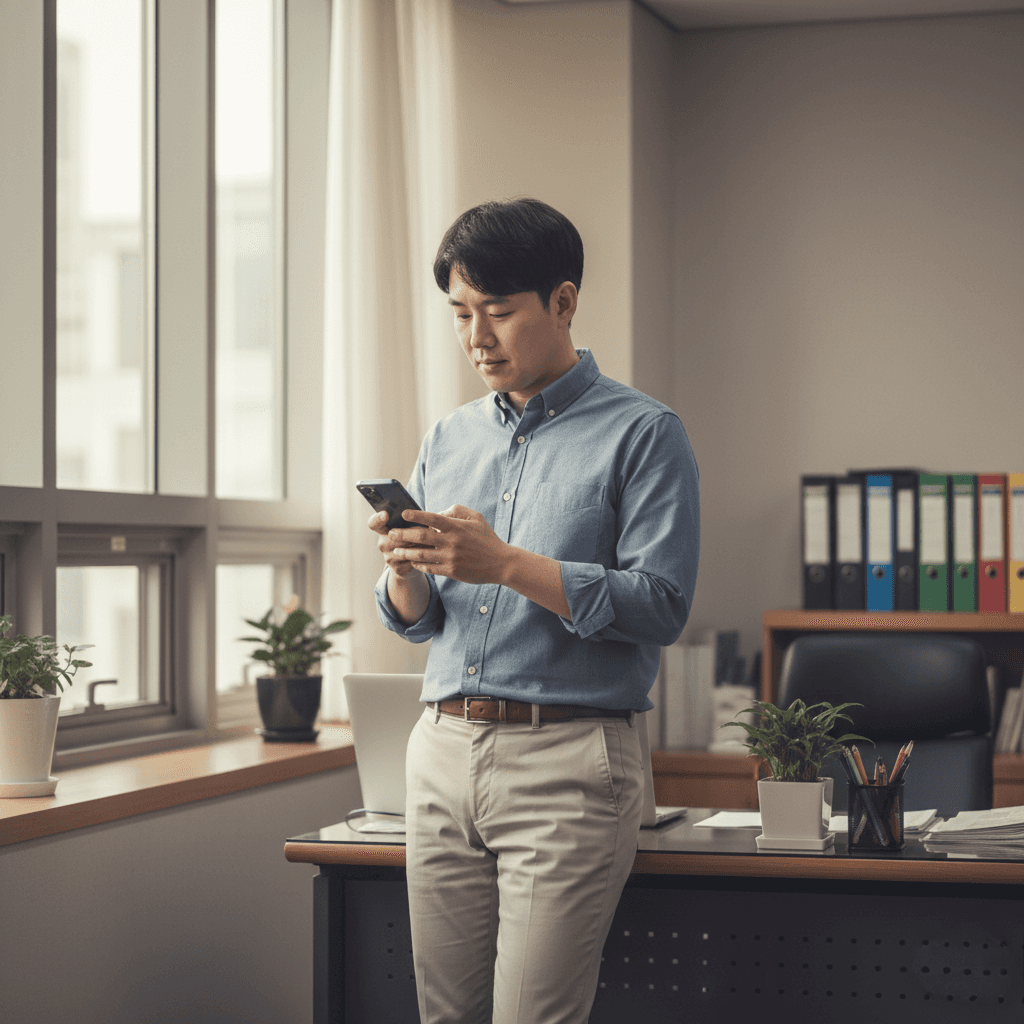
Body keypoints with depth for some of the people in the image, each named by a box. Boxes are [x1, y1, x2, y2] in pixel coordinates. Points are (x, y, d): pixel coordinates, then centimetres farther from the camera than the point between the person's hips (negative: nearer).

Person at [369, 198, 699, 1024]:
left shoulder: (643, 434, -1)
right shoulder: (449, 439, 16)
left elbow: (661, 606, -11)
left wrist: (505, 565, -18)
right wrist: (409, 571, -6)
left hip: (568, 763, -6)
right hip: (444, 750, 6)